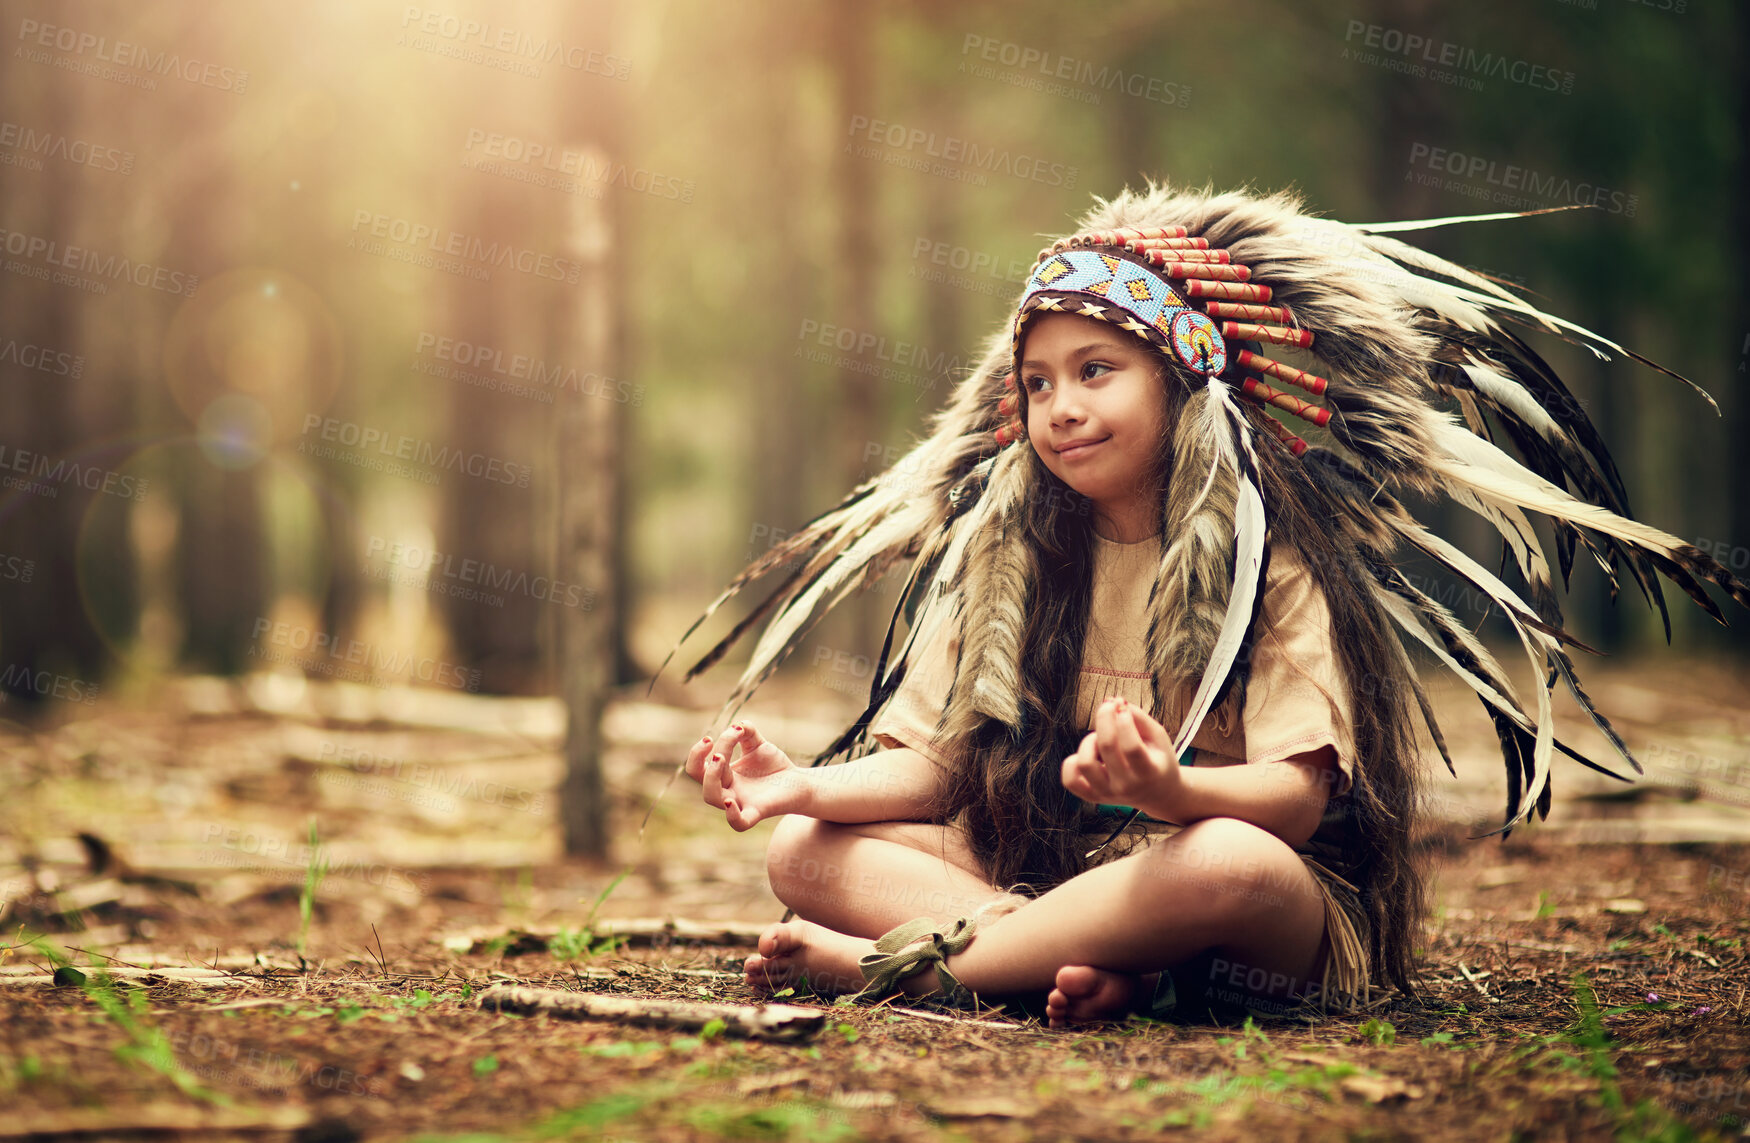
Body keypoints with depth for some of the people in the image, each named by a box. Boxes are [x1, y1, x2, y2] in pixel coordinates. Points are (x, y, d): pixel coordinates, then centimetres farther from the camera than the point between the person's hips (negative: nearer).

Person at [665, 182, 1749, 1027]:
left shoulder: (1268, 558, -4)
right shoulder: (1005, 552, 11)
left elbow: (1299, 797, -16)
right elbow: (936, 765, 5)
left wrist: (1172, 790, -37)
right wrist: (807, 784, -15)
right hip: (1035, 874, 5)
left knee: (1229, 861, -40)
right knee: (805, 848, -15)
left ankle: (899, 960, -26)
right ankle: (1102, 968, -33)